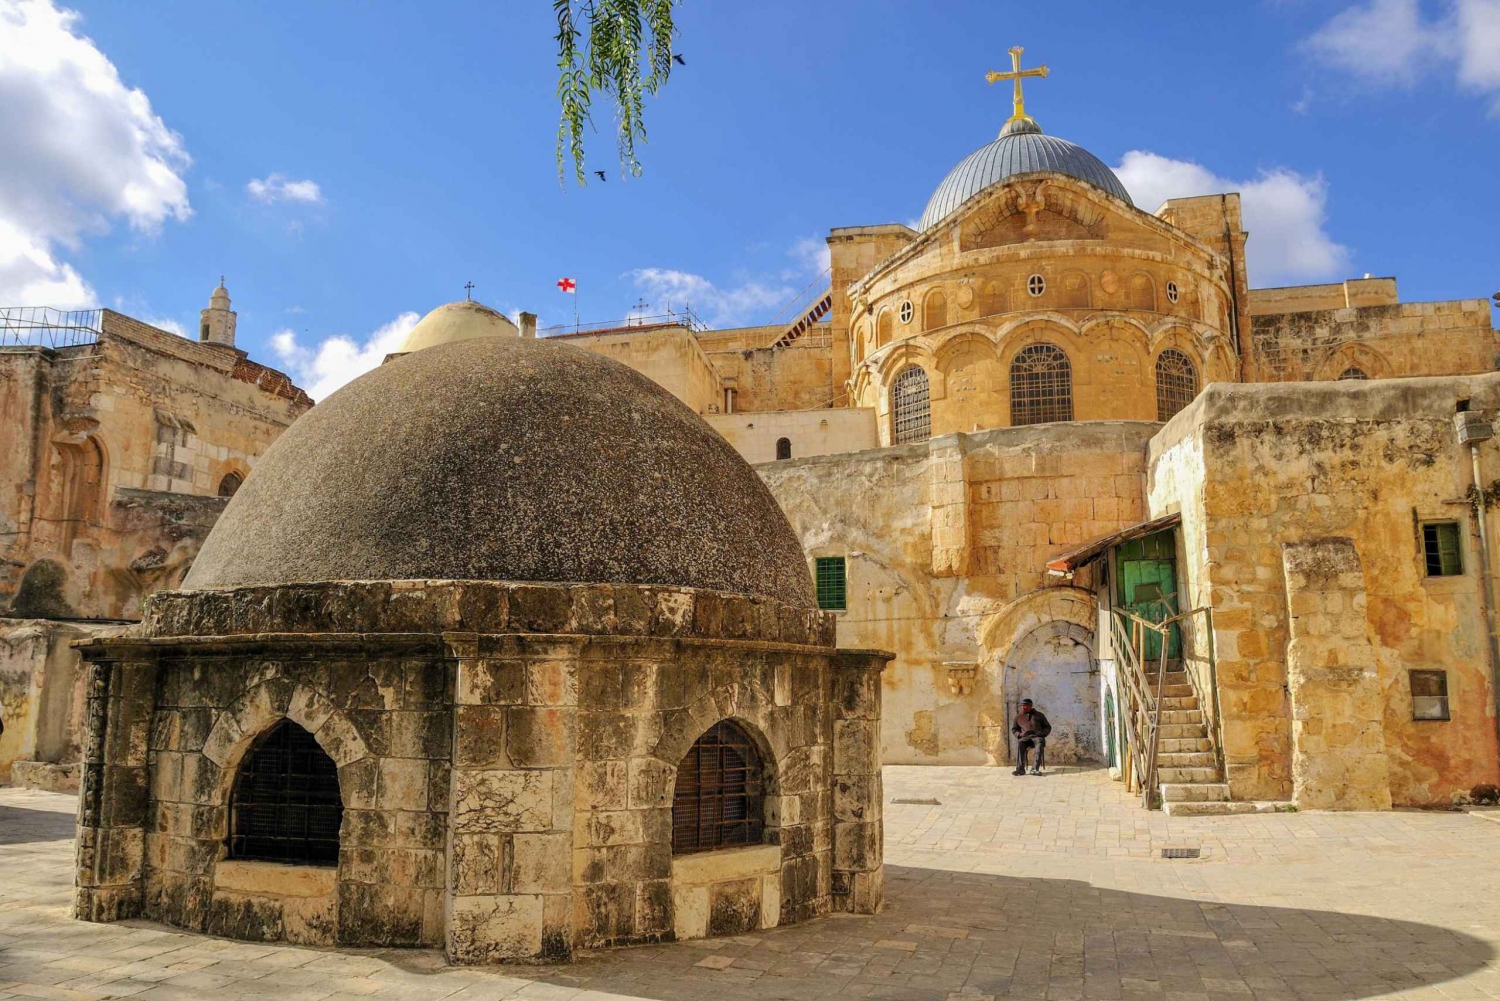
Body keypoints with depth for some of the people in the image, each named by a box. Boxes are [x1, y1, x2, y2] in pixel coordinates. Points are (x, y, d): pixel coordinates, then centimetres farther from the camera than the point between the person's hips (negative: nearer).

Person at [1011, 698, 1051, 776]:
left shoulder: (1039, 715, 16)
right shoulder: (1018, 716, 20)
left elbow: (1048, 727, 20)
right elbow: (1014, 729, 26)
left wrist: (1042, 734, 0)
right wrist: (1019, 734, 4)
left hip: (1037, 736, -1)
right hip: (1025, 737, 1)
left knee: (1040, 744, -38)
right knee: (1019, 744, -35)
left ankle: (1035, 769, -43)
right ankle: (1020, 769, -38)